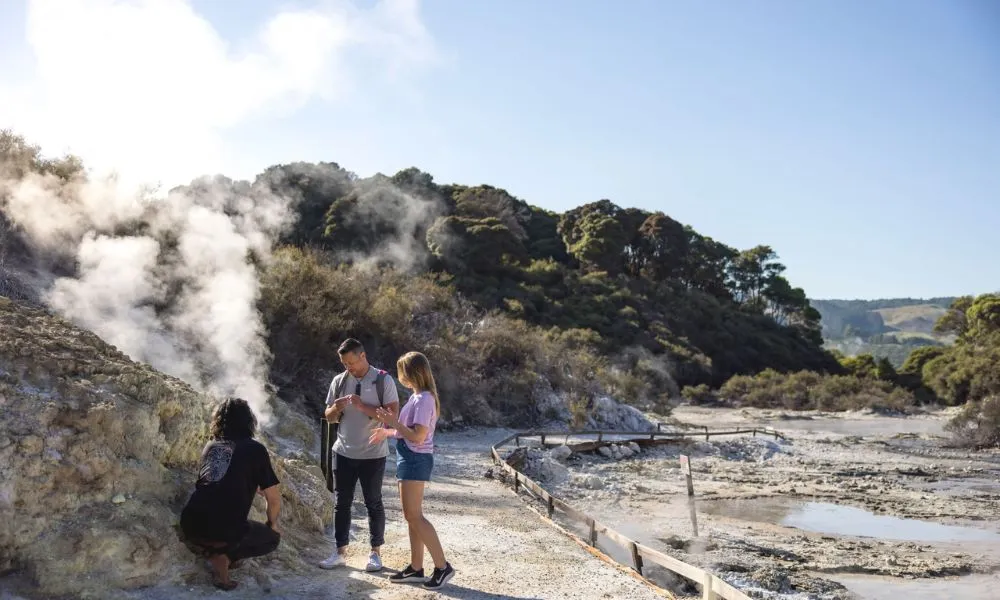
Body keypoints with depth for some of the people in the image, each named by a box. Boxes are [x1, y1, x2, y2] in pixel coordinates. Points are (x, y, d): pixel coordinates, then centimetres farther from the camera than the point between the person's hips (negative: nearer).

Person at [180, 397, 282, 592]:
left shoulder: (210, 446, 18)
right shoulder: (255, 449, 4)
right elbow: (274, 498, 8)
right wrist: (272, 523, 28)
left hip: (190, 526, 6)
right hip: (225, 530, -5)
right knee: (272, 538, 22)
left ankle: (205, 547, 10)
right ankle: (223, 556, -1)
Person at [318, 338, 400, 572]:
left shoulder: (383, 380, -8)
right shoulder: (339, 381, 4)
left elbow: (392, 414, -14)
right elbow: (329, 417, 10)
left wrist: (363, 406, -22)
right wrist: (336, 409, -13)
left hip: (373, 454, -4)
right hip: (343, 453, 4)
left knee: (373, 504, 6)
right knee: (342, 503, 9)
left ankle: (376, 553, 17)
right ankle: (340, 552, 19)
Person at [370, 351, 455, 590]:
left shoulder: (425, 399, -17)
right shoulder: (417, 397, 13)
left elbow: (418, 436, -23)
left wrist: (393, 422, -17)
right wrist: (387, 432, 20)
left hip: (416, 460, -10)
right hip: (409, 459, 10)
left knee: (414, 516, -8)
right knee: (411, 516, 11)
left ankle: (442, 566, -2)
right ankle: (416, 568, 17)